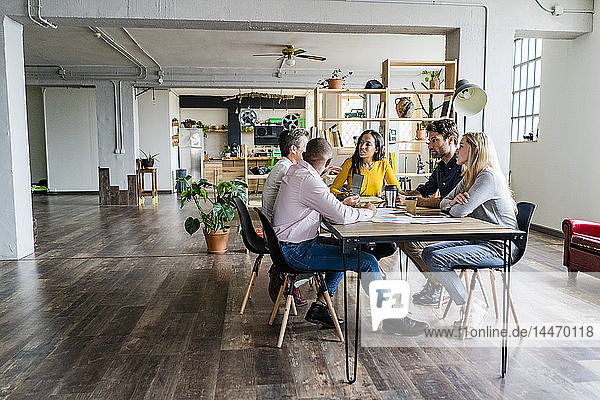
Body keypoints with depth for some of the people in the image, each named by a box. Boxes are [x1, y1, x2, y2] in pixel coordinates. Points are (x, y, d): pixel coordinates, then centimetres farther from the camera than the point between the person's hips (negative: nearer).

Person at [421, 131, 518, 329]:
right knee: (428, 252, -1)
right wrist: (453, 201, -11)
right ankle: (470, 305, 1)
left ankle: (472, 309, -5)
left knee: (436, 259, -21)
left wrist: (455, 206, 1)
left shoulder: (489, 177, -18)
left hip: (498, 248, -10)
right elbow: (444, 203, 14)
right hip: (478, 239, 10)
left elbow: (459, 212, -24)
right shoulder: (469, 176, 12)